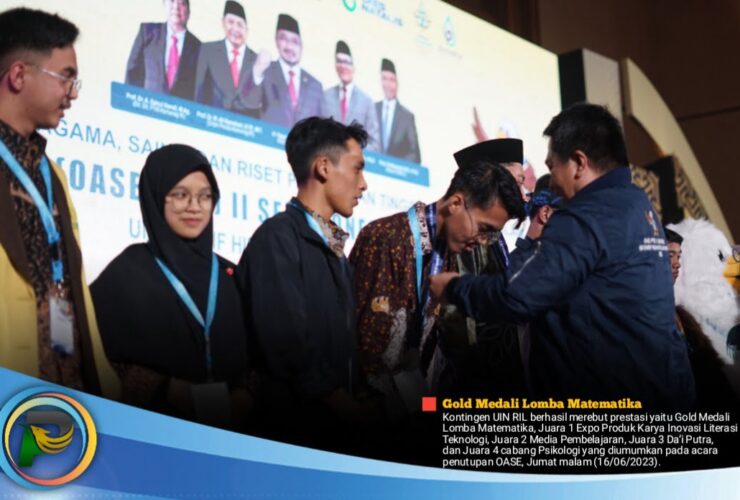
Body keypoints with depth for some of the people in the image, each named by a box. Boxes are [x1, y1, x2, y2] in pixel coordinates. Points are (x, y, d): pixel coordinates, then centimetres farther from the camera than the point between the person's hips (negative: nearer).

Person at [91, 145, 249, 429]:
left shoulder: (228, 274, 11)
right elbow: (107, 362, -5)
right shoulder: (127, 271, 0)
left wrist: (241, 397, -6)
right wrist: (174, 393, -15)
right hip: (153, 423, -2)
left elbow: (245, 356, 12)